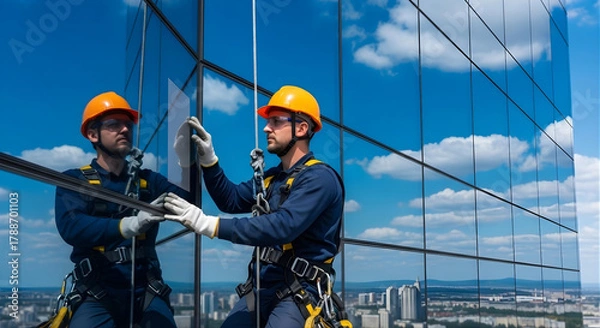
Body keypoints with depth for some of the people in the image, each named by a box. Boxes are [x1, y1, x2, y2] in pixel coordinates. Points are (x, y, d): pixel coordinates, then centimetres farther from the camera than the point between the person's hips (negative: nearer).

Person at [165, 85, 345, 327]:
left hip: (298, 292, -7)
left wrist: (209, 224, -27)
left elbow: (282, 227, -25)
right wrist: (208, 159, 3)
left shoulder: (320, 178, -13)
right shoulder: (272, 177, 16)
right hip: (262, 286, 8)